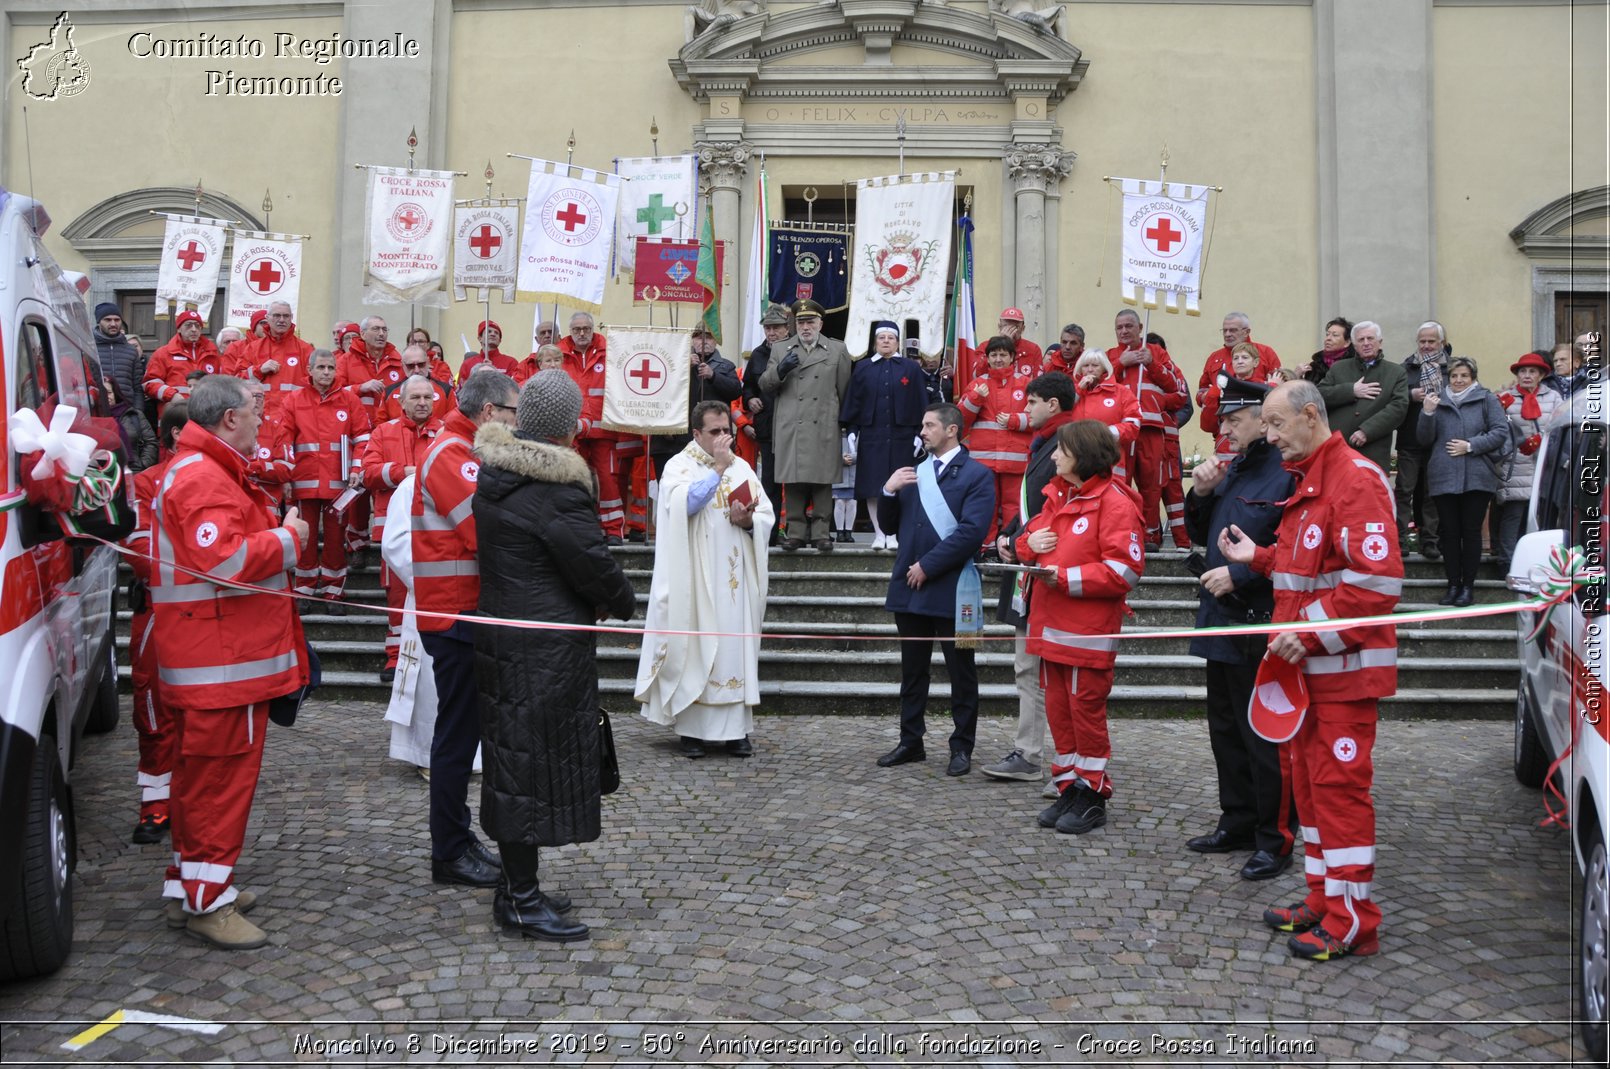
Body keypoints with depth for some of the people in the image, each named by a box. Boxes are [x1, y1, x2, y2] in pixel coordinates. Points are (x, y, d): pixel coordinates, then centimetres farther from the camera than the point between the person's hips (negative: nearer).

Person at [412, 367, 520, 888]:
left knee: (462, 727, 16)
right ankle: (449, 853, 9)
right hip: (456, 613, -10)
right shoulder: (452, 455, -16)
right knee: (458, 732, -2)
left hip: (462, 611, 10)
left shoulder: (459, 451, 16)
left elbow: (485, 526, 11)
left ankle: (456, 838, 27)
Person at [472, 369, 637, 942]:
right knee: (538, 760, -1)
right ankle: (521, 901, 8)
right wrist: (622, 602, 4)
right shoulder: (556, 491, -21)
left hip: (501, 631, 9)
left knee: (515, 756, 15)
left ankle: (515, 883, 27)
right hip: (547, 650, -9)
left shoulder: (494, 471, 8)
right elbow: (594, 565, -17)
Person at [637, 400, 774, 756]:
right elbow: (683, 504, -19)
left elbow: (767, 516, 9)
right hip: (695, 579, -4)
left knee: (736, 646, 3)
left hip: (735, 580, 4)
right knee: (693, 646, -2)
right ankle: (692, 727, 6)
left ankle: (735, 728, 9)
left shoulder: (742, 468, 14)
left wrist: (749, 521, -12)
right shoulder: (678, 466, 1)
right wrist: (717, 467, -17)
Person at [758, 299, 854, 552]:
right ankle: (796, 532, 6)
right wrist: (780, 370, -7)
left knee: (822, 482, 1)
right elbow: (765, 386, 10)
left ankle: (821, 533, 8)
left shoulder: (837, 350, 11)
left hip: (824, 429, -1)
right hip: (790, 428, 1)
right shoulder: (781, 350, 14)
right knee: (793, 481, 0)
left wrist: (839, 418, 10)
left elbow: (844, 391, 13)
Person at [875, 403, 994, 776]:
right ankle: (911, 741, 21)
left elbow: (971, 531, -16)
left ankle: (962, 747, 11)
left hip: (951, 590, -6)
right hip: (910, 588, 6)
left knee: (961, 672, 4)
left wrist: (927, 566, -15)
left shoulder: (977, 475, -4)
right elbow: (890, 526, 17)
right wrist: (888, 492, -2)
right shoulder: (912, 474, 17)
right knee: (912, 670, 12)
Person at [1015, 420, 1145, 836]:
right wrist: (1029, 543, -1)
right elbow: (1030, 538, 24)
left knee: (1086, 712, 0)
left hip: (1089, 630, -8)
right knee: (1058, 710, 12)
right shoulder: (1058, 495, 15)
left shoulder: (1114, 502, -11)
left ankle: (1093, 796, 13)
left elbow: (1125, 569, -18)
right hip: (1050, 625, 8)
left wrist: (1065, 577, -20)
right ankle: (1069, 789, 23)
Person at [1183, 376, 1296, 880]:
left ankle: (1275, 839, 13)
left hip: (1261, 626, -9)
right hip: (1222, 618, 9)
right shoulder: (1233, 468, 13)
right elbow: (1203, 536, 19)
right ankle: (1238, 822, 31)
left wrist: (1239, 574, -20)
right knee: (1226, 729, 18)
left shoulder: (1288, 474, -16)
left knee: (1264, 736, 0)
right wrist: (1202, 494, 2)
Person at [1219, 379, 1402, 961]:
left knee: (1339, 785, -4)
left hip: (1345, 668, -10)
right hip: (1308, 666, 10)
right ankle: (1323, 898, 26)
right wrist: (1258, 557, 12)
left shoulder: (1356, 480, -16)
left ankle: (1352, 921, 6)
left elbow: (1378, 582, -23)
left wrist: (1311, 633, -23)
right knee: (1308, 778, 15)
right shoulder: (1309, 480, 16)